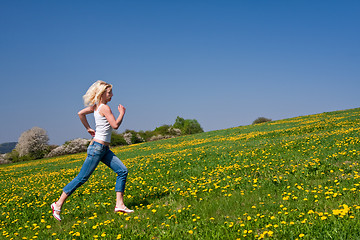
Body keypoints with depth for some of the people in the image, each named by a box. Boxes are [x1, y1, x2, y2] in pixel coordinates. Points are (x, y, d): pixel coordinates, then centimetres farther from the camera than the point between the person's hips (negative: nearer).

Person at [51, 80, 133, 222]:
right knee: (82, 177, -3)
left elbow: (81, 113, 20)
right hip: (97, 147, -10)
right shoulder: (104, 108, -14)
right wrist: (122, 113, -4)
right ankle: (58, 205, 7)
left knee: (122, 171, 1)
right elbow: (115, 125, -19)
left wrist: (88, 129, 23)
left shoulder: (96, 107, 12)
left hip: (104, 149, 10)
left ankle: (119, 205, 1)